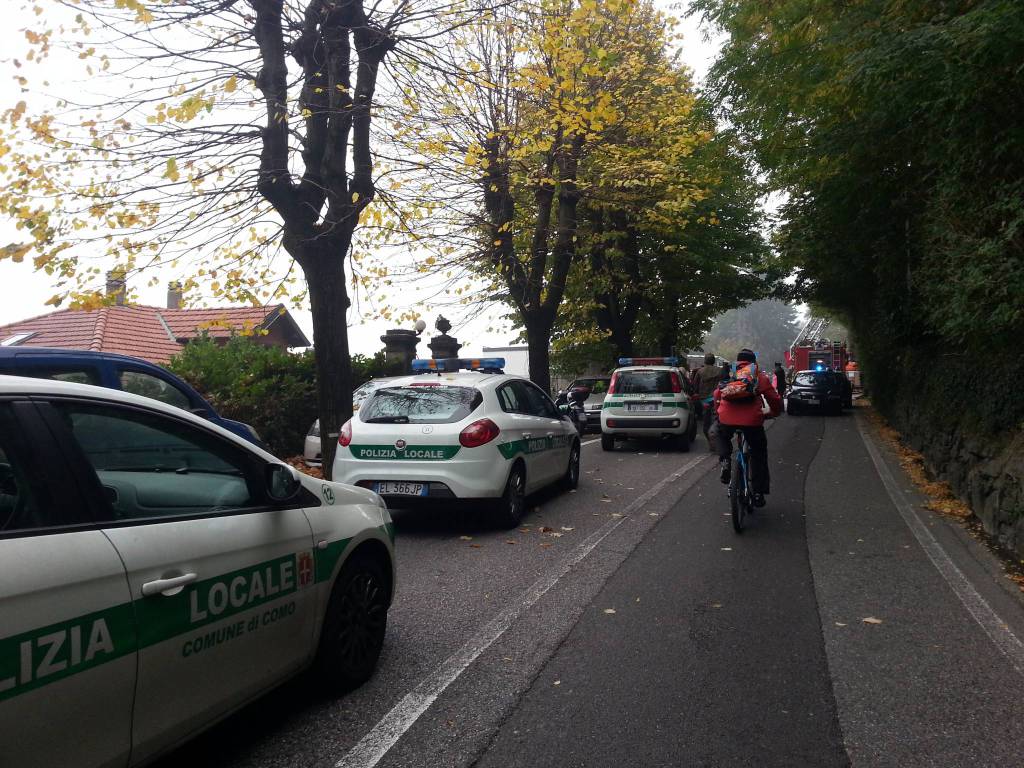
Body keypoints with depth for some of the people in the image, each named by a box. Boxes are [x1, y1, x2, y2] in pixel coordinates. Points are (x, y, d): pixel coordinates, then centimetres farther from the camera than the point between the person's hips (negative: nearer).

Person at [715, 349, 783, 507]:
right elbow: (774, 399, 18)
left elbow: (717, 395, 22)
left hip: (727, 419, 2)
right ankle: (758, 493, 17)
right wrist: (772, 413, 37)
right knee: (758, 455, 17)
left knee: (723, 437, 36)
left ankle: (724, 460, 11)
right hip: (752, 421, -1)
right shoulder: (760, 377, 16)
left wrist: (719, 411, 38)